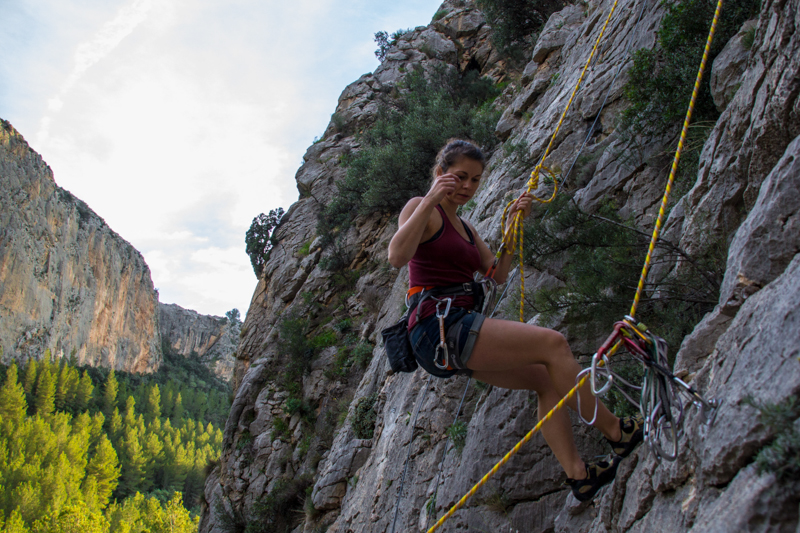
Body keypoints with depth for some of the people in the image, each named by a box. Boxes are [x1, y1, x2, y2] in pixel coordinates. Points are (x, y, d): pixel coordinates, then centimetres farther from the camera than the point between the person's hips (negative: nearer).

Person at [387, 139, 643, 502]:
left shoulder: (465, 227, 25)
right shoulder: (421, 209, -1)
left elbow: (497, 275, 20)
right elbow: (397, 257, -21)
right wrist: (430, 200, -23)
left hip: (461, 331, 10)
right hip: (438, 326, -10)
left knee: (547, 380, 2)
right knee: (552, 343, -15)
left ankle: (577, 472, 2)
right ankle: (614, 432, -3)